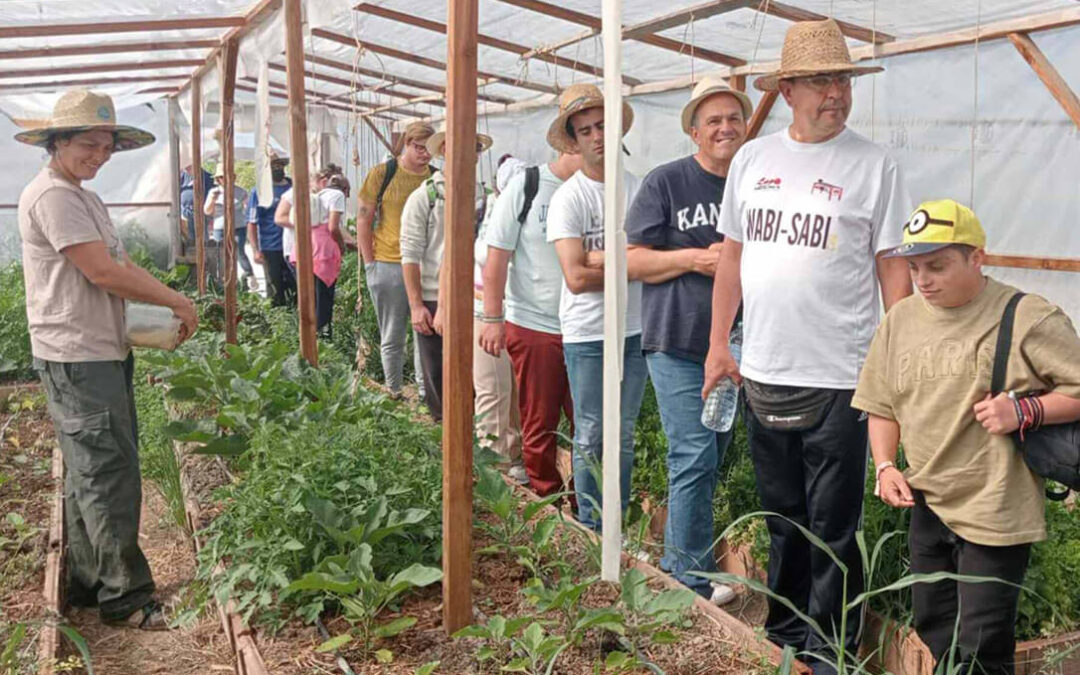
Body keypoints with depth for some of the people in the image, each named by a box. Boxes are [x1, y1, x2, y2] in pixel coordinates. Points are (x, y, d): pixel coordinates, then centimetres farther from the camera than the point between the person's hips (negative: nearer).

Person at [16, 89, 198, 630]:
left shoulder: (85, 198, 18)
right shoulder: (52, 195, -13)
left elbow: (122, 266, 16)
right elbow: (102, 272, -18)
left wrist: (166, 311, 0)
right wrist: (178, 302, -10)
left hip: (105, 351, 10)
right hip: (75, 357, -10)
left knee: (92, 472, 16)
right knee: (107, 473, -7)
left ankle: (88, 583, 27)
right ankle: (124, 596, 1)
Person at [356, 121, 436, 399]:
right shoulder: (382, 173, -3)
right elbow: (363, 220, -1)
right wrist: (370, 263, -4)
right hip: (389, 266, -2)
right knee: (392, 339, 8)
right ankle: (394, 394, 20)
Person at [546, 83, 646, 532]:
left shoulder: (638, 188, 4)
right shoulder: (568, 198, -7)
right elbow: (576, 277, -16)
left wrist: (598, 257, -16)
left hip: (635, 329, 4)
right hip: (586, 334, -4)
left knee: (624, 433, 14)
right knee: (591, 437, 4)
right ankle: (592, 530, 16)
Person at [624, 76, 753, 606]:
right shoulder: (665, 183, -2)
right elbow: (631, 260, -4)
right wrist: (695, 258, -15)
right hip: (678, 344, -5)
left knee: (711, 458, 12)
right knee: (695, 458, -9)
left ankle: (676, 562, 28)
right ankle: (693, 581, 1)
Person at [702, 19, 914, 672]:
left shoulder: (874, 166, -4)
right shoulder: (751, 159, 7)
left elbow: (894, 268, -4)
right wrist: (719, 343, 11)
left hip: (838, 379, -4)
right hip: (763, 374, 4)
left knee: (832, 528, 5)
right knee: (782, 517, 19)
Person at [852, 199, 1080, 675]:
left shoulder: (1027, 319, -12)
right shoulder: (900, 320, 4)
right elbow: (882, 406, 13)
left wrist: (1024, 411, -21)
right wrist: (886, 467, 1)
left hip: (994, 513, -6)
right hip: (927, 506, 6)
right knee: (933, 631, 20)